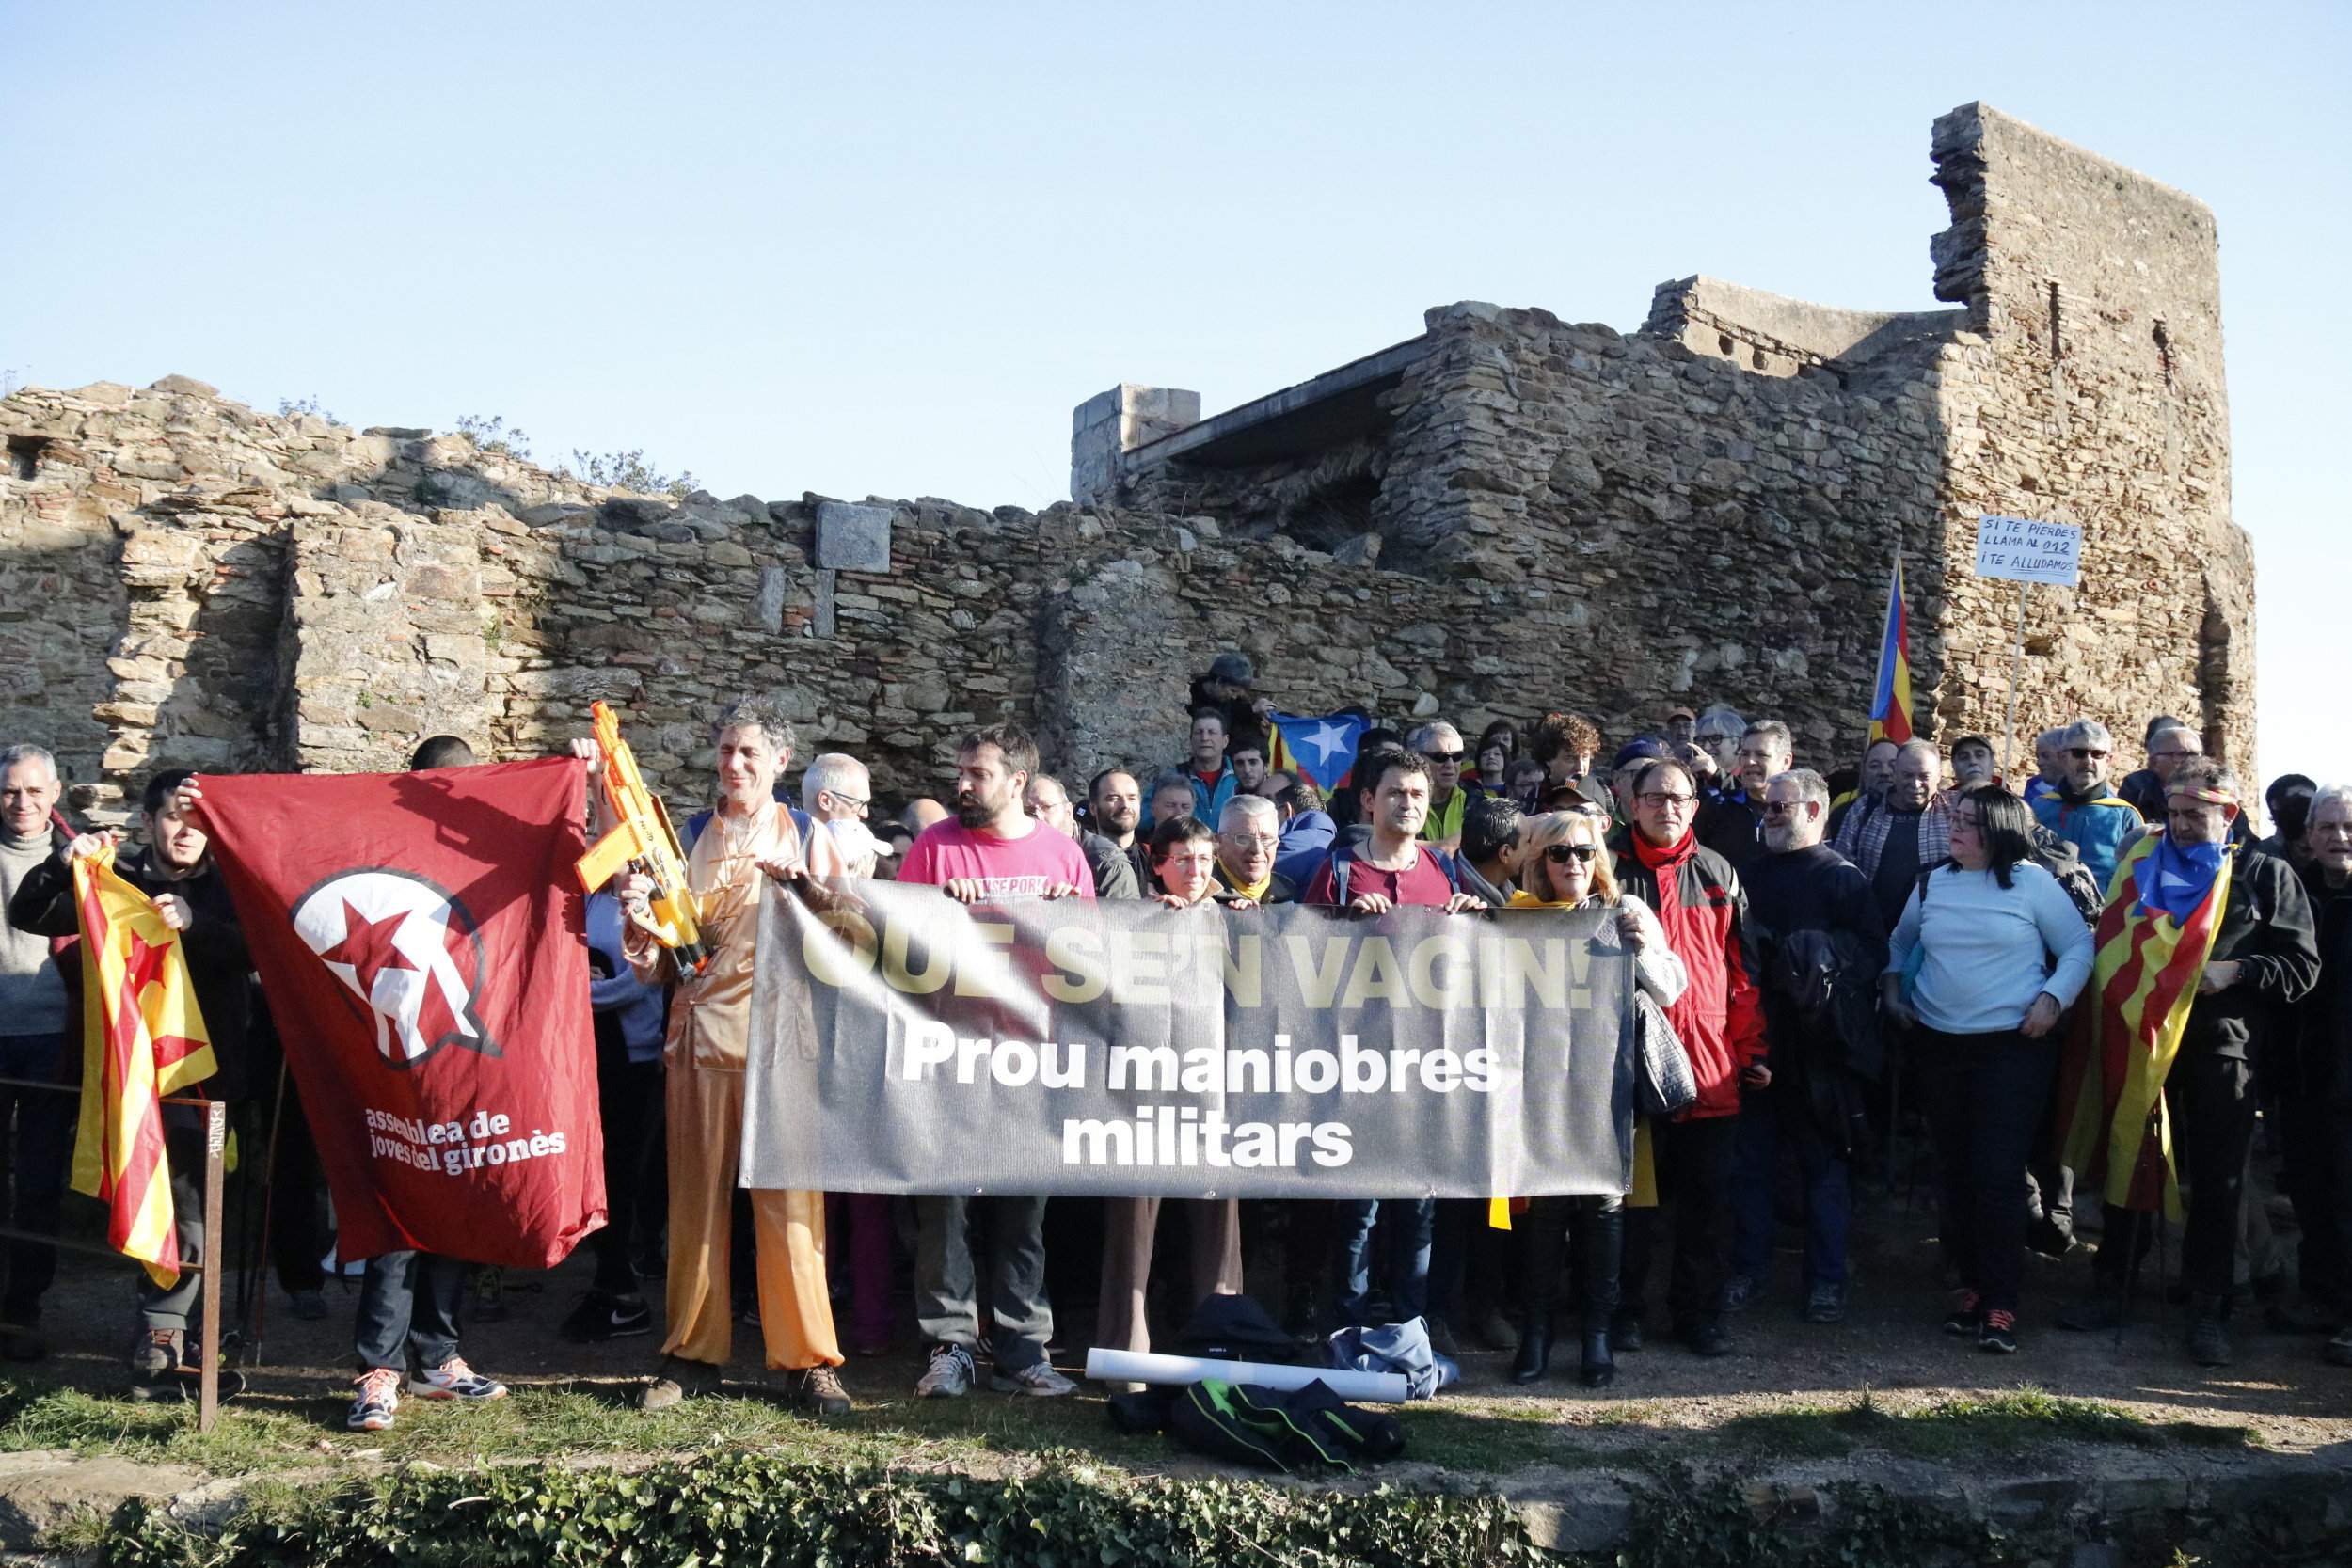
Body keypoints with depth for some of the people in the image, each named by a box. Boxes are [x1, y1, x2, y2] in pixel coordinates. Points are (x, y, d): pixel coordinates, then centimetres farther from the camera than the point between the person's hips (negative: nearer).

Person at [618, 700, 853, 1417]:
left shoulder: (808, 837, 9)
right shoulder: (689, 835, 13)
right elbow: (654, 965, 12)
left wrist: (803, 884, -14)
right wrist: (638, 914, -8)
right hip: (699, 1035, 2)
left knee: (789, 1198, -4)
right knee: (696, 1198, 4)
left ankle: (807, 1359, 3)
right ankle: (692, 1356, 14)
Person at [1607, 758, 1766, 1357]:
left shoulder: (1718, 874, 10)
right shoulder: (1611, 869, 2)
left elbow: (1742, 970, 11)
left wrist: (1751, 1049, 6)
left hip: (1710, 1061, 3)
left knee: (1707, 1196, 7)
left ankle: (1698, 1311, 19)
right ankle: (1622, 1309, 18)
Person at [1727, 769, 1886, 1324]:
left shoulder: (1843, 878, -2)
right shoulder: (1751, 874, 13)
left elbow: (1873, 953, -11)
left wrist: (1824, 963, -22)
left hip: (1817, 1047, -4)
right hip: (1756, 1038, 5)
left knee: (1823, 1163, 5)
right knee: (1752, 1158, 9)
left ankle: (1826, 1279, 13)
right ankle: (1747, 1268, 19)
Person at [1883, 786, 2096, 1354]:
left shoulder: (2032, 882, -4)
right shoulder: (1931, 883, 8)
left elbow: (2079, 948, 0)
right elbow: (1901, 941, 24)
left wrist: (2052, 999, -12)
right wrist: (1893, 989, 11)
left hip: (2013, 1047, -5)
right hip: (1939, 1045, 5)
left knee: (1997, 1175, -9)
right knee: (1954, 1173, 9)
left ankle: (2000, 1305, -2)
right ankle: (1971, 1284, 21)